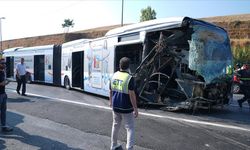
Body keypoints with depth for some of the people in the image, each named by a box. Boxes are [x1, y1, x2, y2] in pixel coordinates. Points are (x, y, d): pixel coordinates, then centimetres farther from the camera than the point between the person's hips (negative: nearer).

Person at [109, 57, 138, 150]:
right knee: (130, 128, 6)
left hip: (115, 106, 6)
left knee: (115, 126, 21)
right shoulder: (129, 78, -19)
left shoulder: (114, 76, 0)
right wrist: (135, 108, -14)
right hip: (126, 108, -6)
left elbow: (111, 91, 9)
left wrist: (111, 101, 24)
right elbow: (132, 94, -21)